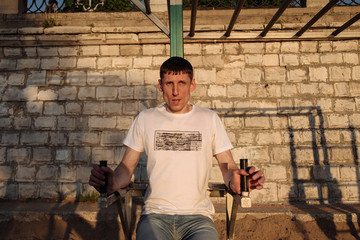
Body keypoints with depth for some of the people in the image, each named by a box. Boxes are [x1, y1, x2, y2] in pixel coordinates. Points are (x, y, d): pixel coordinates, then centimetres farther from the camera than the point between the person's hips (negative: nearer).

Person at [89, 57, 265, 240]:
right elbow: (127, 166, 8)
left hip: (197, 215, 1)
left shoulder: (210, 119, 8)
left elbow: (228, 166, 7)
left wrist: (233, 181, -17)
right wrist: (113, 183, -15)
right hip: (155, 214, 0)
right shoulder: (145, 119, 9)